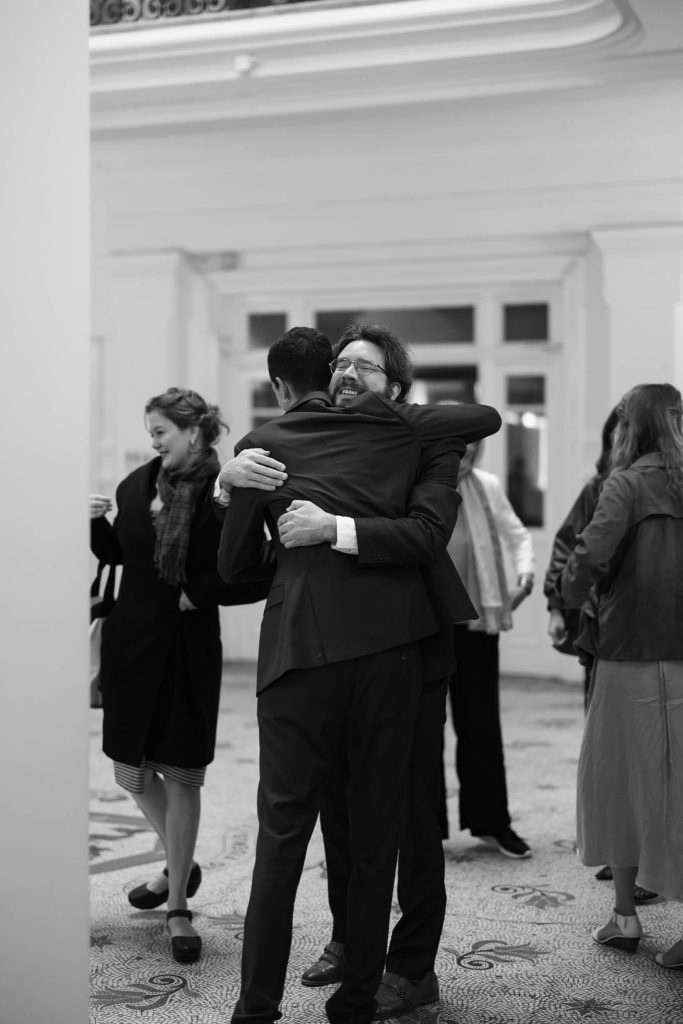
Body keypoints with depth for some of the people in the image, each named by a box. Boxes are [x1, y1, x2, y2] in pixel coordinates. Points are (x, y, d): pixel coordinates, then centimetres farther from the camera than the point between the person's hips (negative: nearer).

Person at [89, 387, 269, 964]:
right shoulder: (137, 485, 4)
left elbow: (256, 579, -14)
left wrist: (198, 593, -16)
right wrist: (96, 523, 0)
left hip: (188, 649, -5)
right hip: (130, 641, 6)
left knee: (181, 777, 2)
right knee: (130, 772, 13)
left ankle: (179, 907, 16)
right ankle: (179, 866, 38)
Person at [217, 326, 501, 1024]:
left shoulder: (260, 445, 8)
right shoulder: (386, 425, 10)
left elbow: (232, 565, 14)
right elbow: (487, 417, 17)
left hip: (302, 647, -1)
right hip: (389, 644, 1)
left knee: (282, 833, 4)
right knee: (375, 831, 9)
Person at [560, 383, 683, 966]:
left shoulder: (631, 483, -9)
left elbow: (589, 555, -21)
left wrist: (577, 597, -2)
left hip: (634, 658, -4)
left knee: (618, 781, 10)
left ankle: (625, 916, 20)